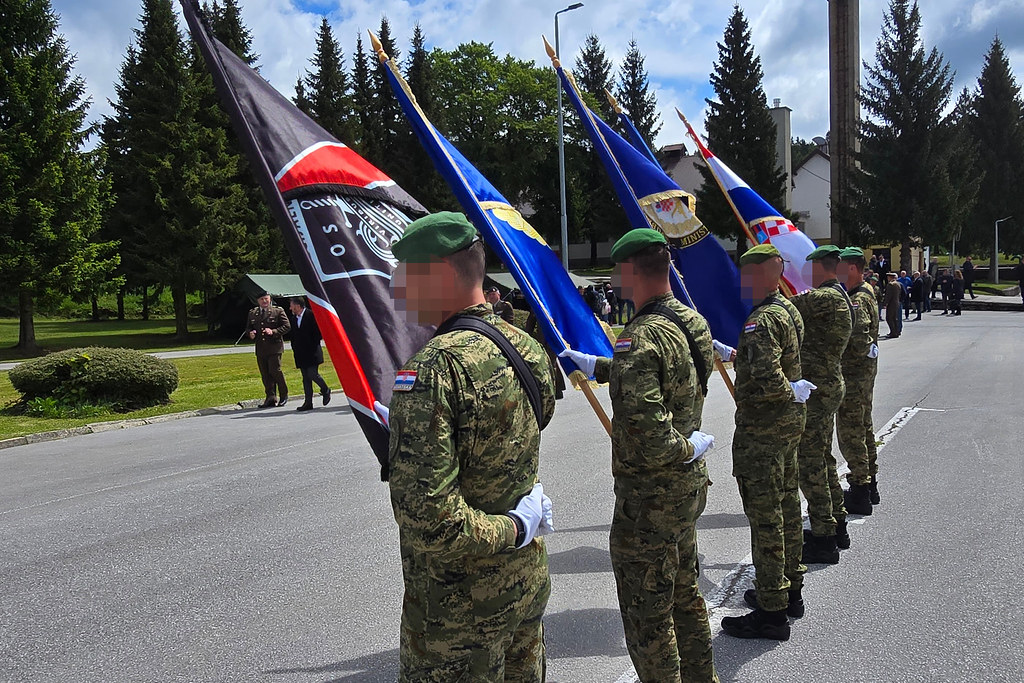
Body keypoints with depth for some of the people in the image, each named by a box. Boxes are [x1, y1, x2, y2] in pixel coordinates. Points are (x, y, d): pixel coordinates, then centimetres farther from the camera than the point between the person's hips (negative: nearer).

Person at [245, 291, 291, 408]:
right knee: (265, 375, 4)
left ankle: (284, 395, 7)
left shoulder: (278, 311, 1)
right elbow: (248, 327, 24)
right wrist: (250, 333, 0)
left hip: (274, 347, -4)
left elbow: (287, 326, -2)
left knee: (275, 370, -10)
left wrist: (273, 332, -15)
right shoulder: (252, 313, 14)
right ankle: (271, 398, 10)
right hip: (260, 349, 5)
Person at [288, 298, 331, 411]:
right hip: (301, 354, 7)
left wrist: (313, 345, -9)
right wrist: (294, 347, 9)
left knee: (312, 374, -13)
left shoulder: (311, 315, -8)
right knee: (306, 378, 5)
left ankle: (325, 390, 14)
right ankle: (308, 403, 6)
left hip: (312, 353, -6)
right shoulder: (295, 318, 14)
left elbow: (319, 332, -9)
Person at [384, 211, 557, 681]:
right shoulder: (526, 348, -1)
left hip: (459, 609, -8)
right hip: (529, 581, 8)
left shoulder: (434, 368, -26)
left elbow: (425, 515, -32)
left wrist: (513, 529, -17)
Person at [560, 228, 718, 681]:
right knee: (684, 593, 26)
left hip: (649, 499, -9)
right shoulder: (690, 321, 2)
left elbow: (645, 431, -36)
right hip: (689, 487, 9)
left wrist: (686, 449, -17)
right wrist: (595, 365, 29)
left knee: (647, 614, 6)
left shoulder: (640, 338, -26)